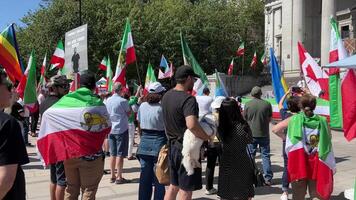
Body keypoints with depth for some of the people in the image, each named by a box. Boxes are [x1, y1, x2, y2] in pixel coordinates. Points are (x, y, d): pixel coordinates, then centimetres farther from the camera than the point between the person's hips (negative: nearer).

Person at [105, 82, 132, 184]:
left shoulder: (107, 101, 4)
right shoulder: (123, 101, -14)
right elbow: (129, 113, -3)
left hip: (111, 130, 6)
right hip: (121, 129, -6)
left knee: (113, 154, 12)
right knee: (120, 154, -1)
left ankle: (113, 176, 17)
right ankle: (119, 177, 2)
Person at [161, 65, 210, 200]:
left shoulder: (166, 96, 6)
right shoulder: (188, 99, -22)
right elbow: (192, 125, -38)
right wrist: (206, 137, -23)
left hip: (172, 146, 8)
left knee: (173, 186, 20)